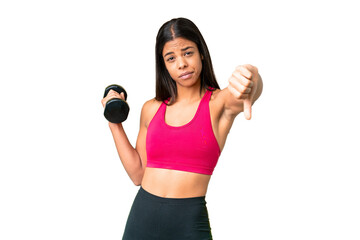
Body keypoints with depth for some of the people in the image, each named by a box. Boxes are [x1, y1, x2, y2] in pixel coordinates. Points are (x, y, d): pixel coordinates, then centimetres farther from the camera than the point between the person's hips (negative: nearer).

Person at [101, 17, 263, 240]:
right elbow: (138, 174, 9)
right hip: (142, 215, 4)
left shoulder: (219, 103, -4)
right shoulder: (151, 109, 7)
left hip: (190, 221, -3)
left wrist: (251, 78, -50)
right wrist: (115, 123, 5)